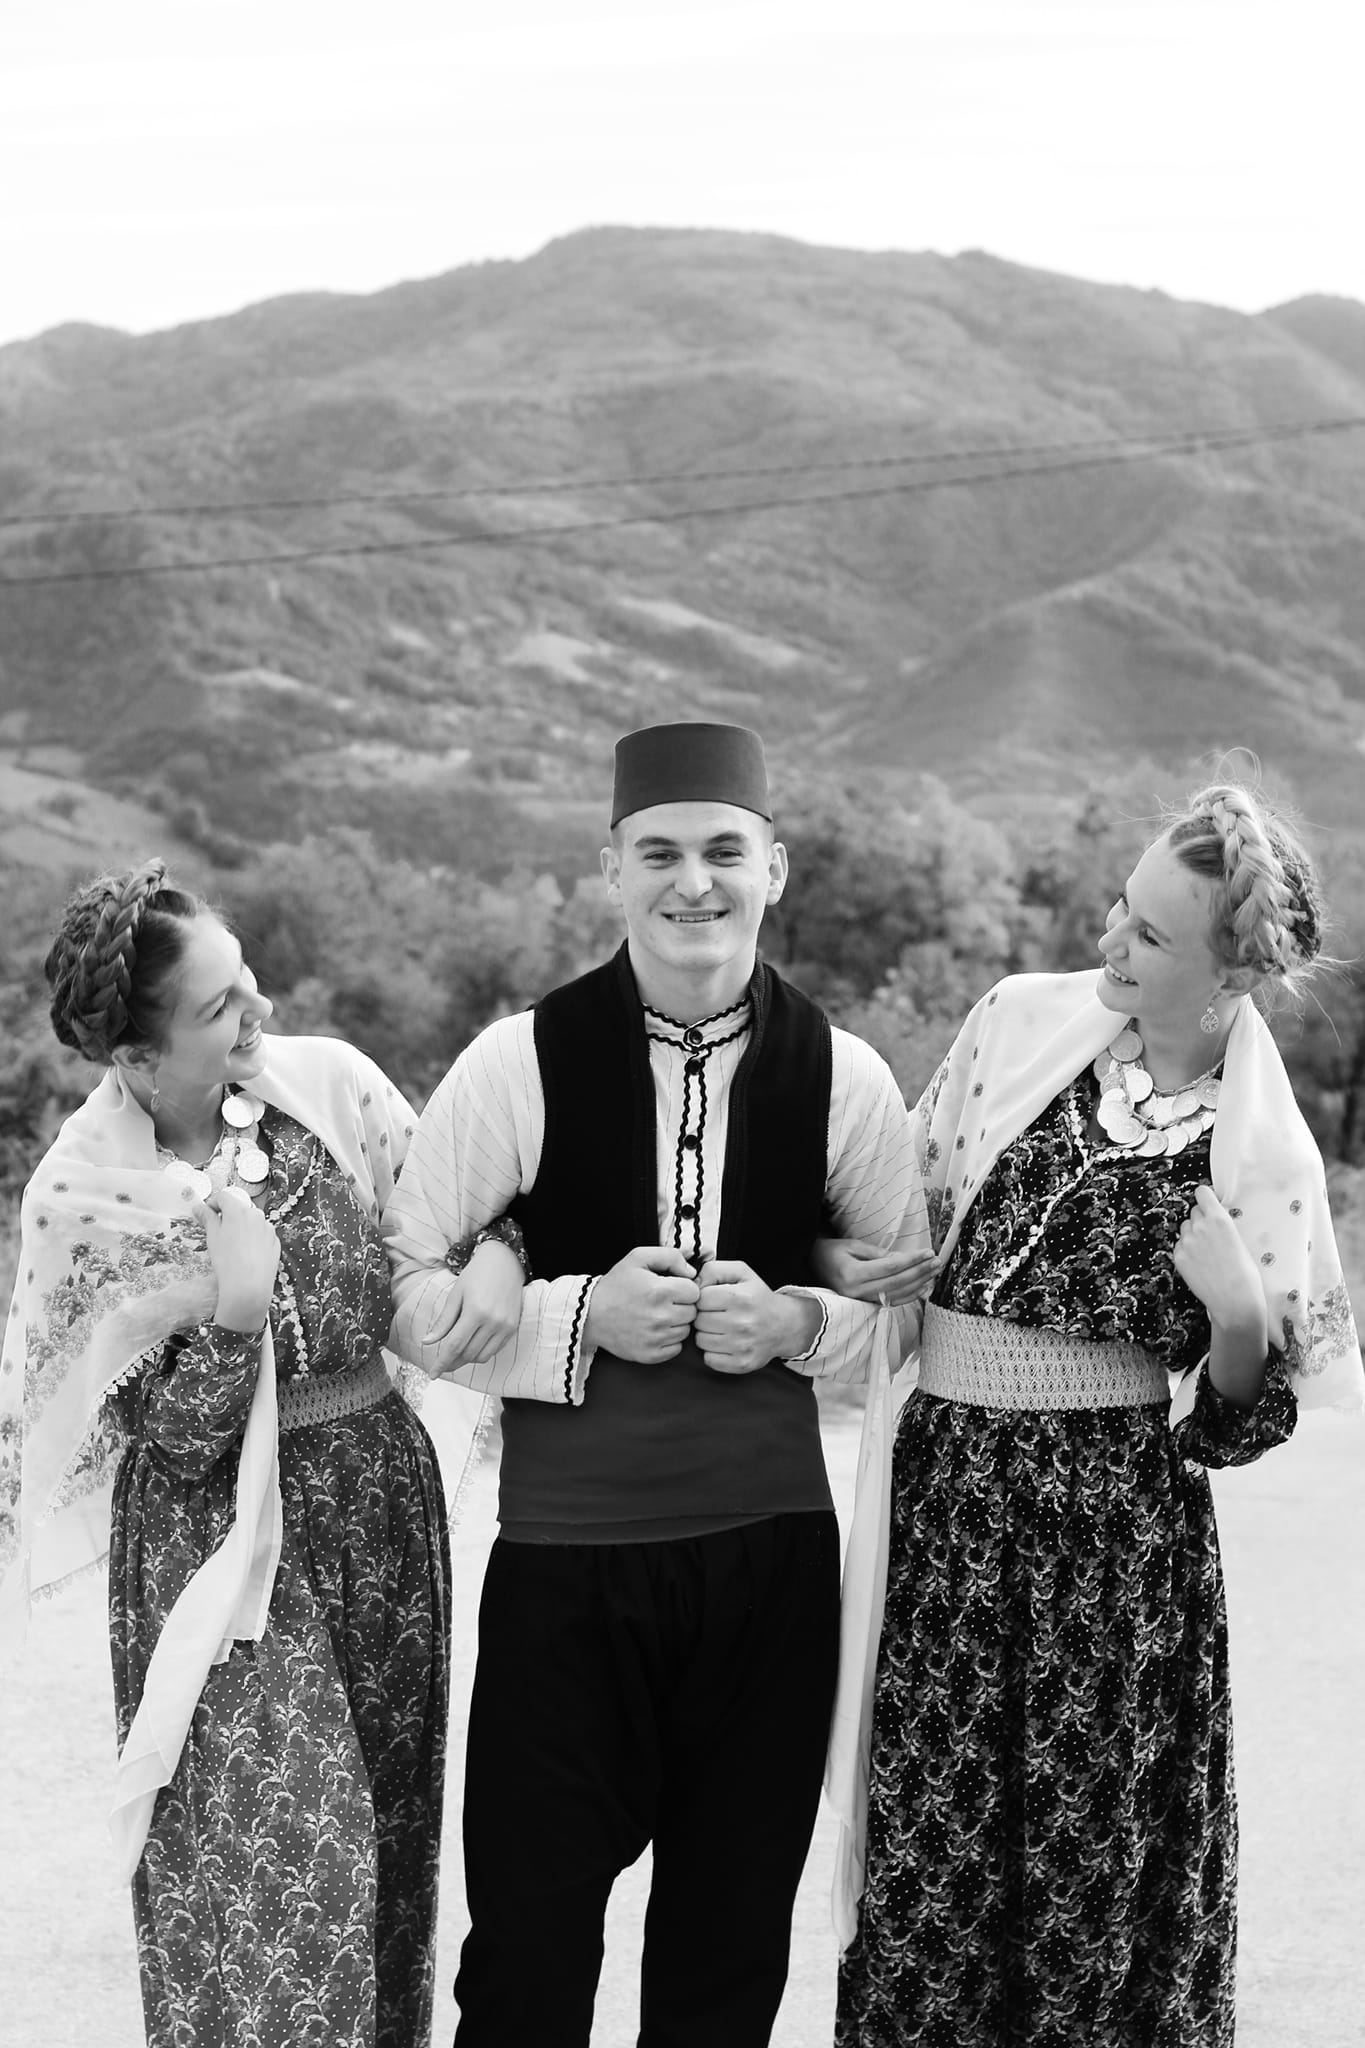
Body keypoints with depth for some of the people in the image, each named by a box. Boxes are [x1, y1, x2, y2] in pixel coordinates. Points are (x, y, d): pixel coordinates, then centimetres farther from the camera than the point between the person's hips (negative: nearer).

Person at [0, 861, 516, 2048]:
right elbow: (178, 1439, -11)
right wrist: (237, 1309, -26)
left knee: (384, 1835, 11)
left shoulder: (330, 1086, -5)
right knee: (272, 1869, -7)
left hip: (382, 1501, 4)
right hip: (222, 1537, -4)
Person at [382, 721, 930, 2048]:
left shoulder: (842, 1078, -1)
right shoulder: (521, 1062, -7)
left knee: (733, 1941, 14)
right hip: (565, 1550, -2)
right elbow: (403, 1288, -2)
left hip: (771, 1549, 2)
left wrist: (796, 1323, -11)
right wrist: (583, 1313, -15)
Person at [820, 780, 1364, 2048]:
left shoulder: (1262, 1157, -4)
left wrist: (1240, 1312, -15)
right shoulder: (1022, 1022, 1)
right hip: (942, 1487, 2)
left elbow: (1243, 1413, 4)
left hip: (1119, 1524, -2)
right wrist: (839, 1258, -3)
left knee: (1097, 1860, 4)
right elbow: (906, 1191, 16)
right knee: (928, 1849, 4)